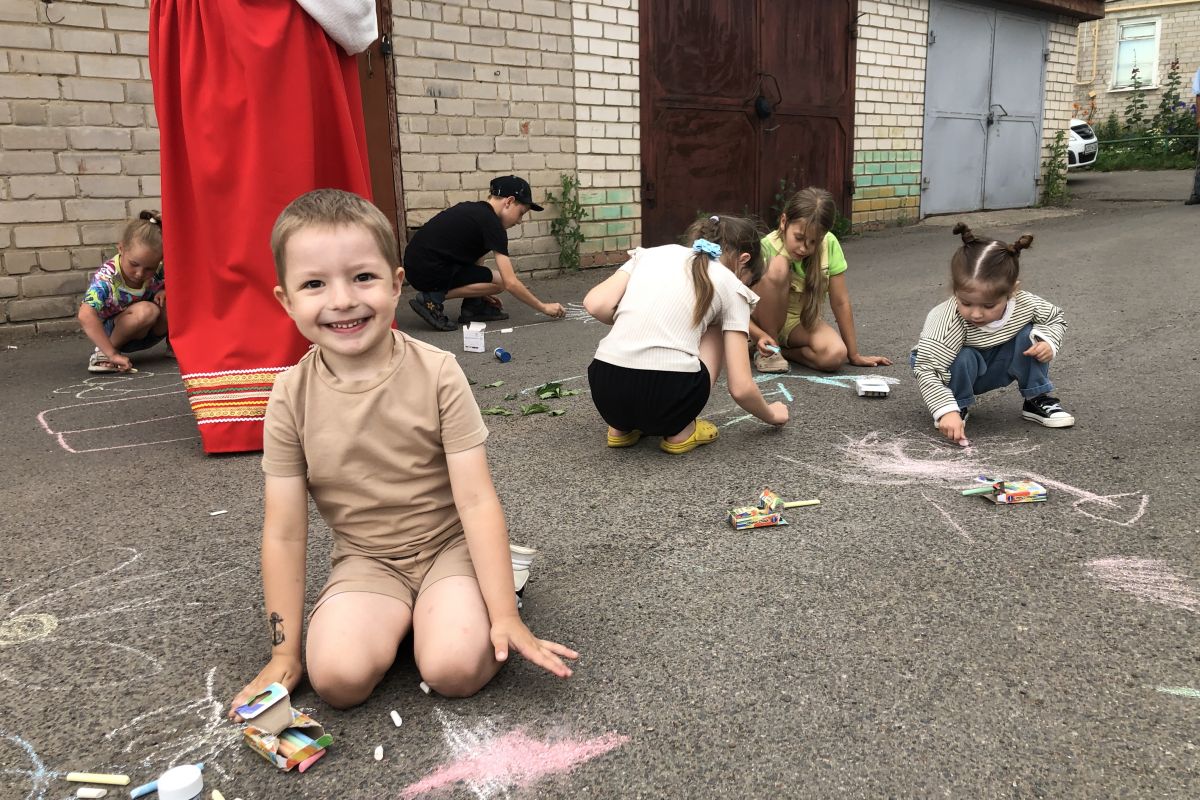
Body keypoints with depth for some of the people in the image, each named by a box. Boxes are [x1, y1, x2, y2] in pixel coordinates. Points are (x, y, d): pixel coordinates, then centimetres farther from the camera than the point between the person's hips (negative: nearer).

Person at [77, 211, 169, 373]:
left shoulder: (158, 269, -17)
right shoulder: (106, 277, -29)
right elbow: (85, 316, -41)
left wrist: (165, 291, -23)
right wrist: (112, 354, -46)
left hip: (149, 332, 4)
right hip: (112, 333, -4)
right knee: (146, 310, -34)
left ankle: (173, 344, 4)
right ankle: (103, 352, -15)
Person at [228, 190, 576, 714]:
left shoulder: (437, 374, -15)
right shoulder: (291, 398, -9)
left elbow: (476, 499, -15)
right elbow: (284, 533, -3)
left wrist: (505, 616, -16)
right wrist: (284, 653, -1)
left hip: (449, 546, -1)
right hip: (365, 561, 2)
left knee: (456, 668, -25)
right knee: (339, 676, -24)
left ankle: (434, 611, 6)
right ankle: (398, 617, 6)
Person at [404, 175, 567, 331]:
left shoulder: (474, 210, 14)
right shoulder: (491, 223, -11)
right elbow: (510, 283, -14)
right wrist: (544, 308, -6)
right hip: (429, 272, -10)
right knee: (501, 281, -5)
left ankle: (472, 307, 13)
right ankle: (434, 299, -9)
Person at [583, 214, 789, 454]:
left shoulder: (653, 253, 20)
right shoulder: (731, 286, 11)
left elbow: (595, 305, 5)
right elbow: (740, 388, 5)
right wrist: (771, 415, 25)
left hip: (605, 389, 4)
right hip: (667, 396, -3)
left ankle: (622, 427, 22)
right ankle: (680, 431, 17)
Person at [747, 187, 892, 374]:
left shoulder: (829, 245, -16)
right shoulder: (766, 249, -23)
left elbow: (840, 302, -10)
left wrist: (854, 355, -6)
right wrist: (760, 336, -40)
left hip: (802, 321, 2)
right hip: (764, 324, -2)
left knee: (836, 356, -31)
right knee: (778, 267, -31)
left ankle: (782, 350, -3)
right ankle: (768, 351, -16)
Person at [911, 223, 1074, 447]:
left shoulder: (1025, 304, -23)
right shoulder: (945, 320, -39)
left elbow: (1055, 318, 1)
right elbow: (927, 370, -40)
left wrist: (1048, 341, -20)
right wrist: (947, 410, -49)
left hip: (999, 368, 4)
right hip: (960, 373, -4)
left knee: (1030, 337, -15)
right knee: (962, 359, -34)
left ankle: (1037, 400, 4)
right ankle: (959, 407, -5)